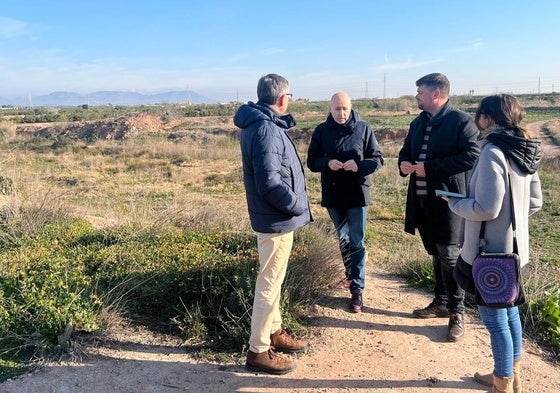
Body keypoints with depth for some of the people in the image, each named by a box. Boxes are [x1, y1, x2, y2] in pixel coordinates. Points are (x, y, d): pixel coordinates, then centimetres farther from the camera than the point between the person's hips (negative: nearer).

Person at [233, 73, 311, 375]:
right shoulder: (265, 129, -23)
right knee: (270, 283, 0)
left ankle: (274, 332, 38)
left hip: (274, 216, 10)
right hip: (276, 219, -10)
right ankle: (258, 351, 14)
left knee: (273, 279, 21)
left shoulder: (263, 123, 10)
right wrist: (297, 206, -16)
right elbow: (269, 182, -28)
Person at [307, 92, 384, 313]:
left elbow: (378, 159, -3)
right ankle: (351, 275, 38)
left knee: (357, 243, 0)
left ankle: (357, 289, 5)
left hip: (357, 194, -3)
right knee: (342, 238, 19)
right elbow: (311, 161, 2)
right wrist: (327, 163, -19)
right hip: (332, 195, 3)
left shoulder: (363, 129, -5)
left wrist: (359, 165, -23)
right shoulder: (321, 131, 1)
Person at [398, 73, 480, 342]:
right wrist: (404, 162, -2)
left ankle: (456, 312, 13)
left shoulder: (461, 121, -11)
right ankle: (441, 302, 32)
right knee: (436, 254, 17)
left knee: (449, 255, -2)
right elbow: (407, 149, 23)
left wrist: (430, 167, -22)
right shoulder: (418, 123, 14)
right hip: (422, 199, 8)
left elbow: (472, 156, -21)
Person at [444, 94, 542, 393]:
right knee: (509, 312, 22)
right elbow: (535, 201, 12)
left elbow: (486, 209, -24)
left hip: (491, 252, -9)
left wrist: (454, 202, -8)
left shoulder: (493, 153, -22)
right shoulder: (524, 152, 4)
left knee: (494, 319, 6)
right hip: (514, 248, 9)